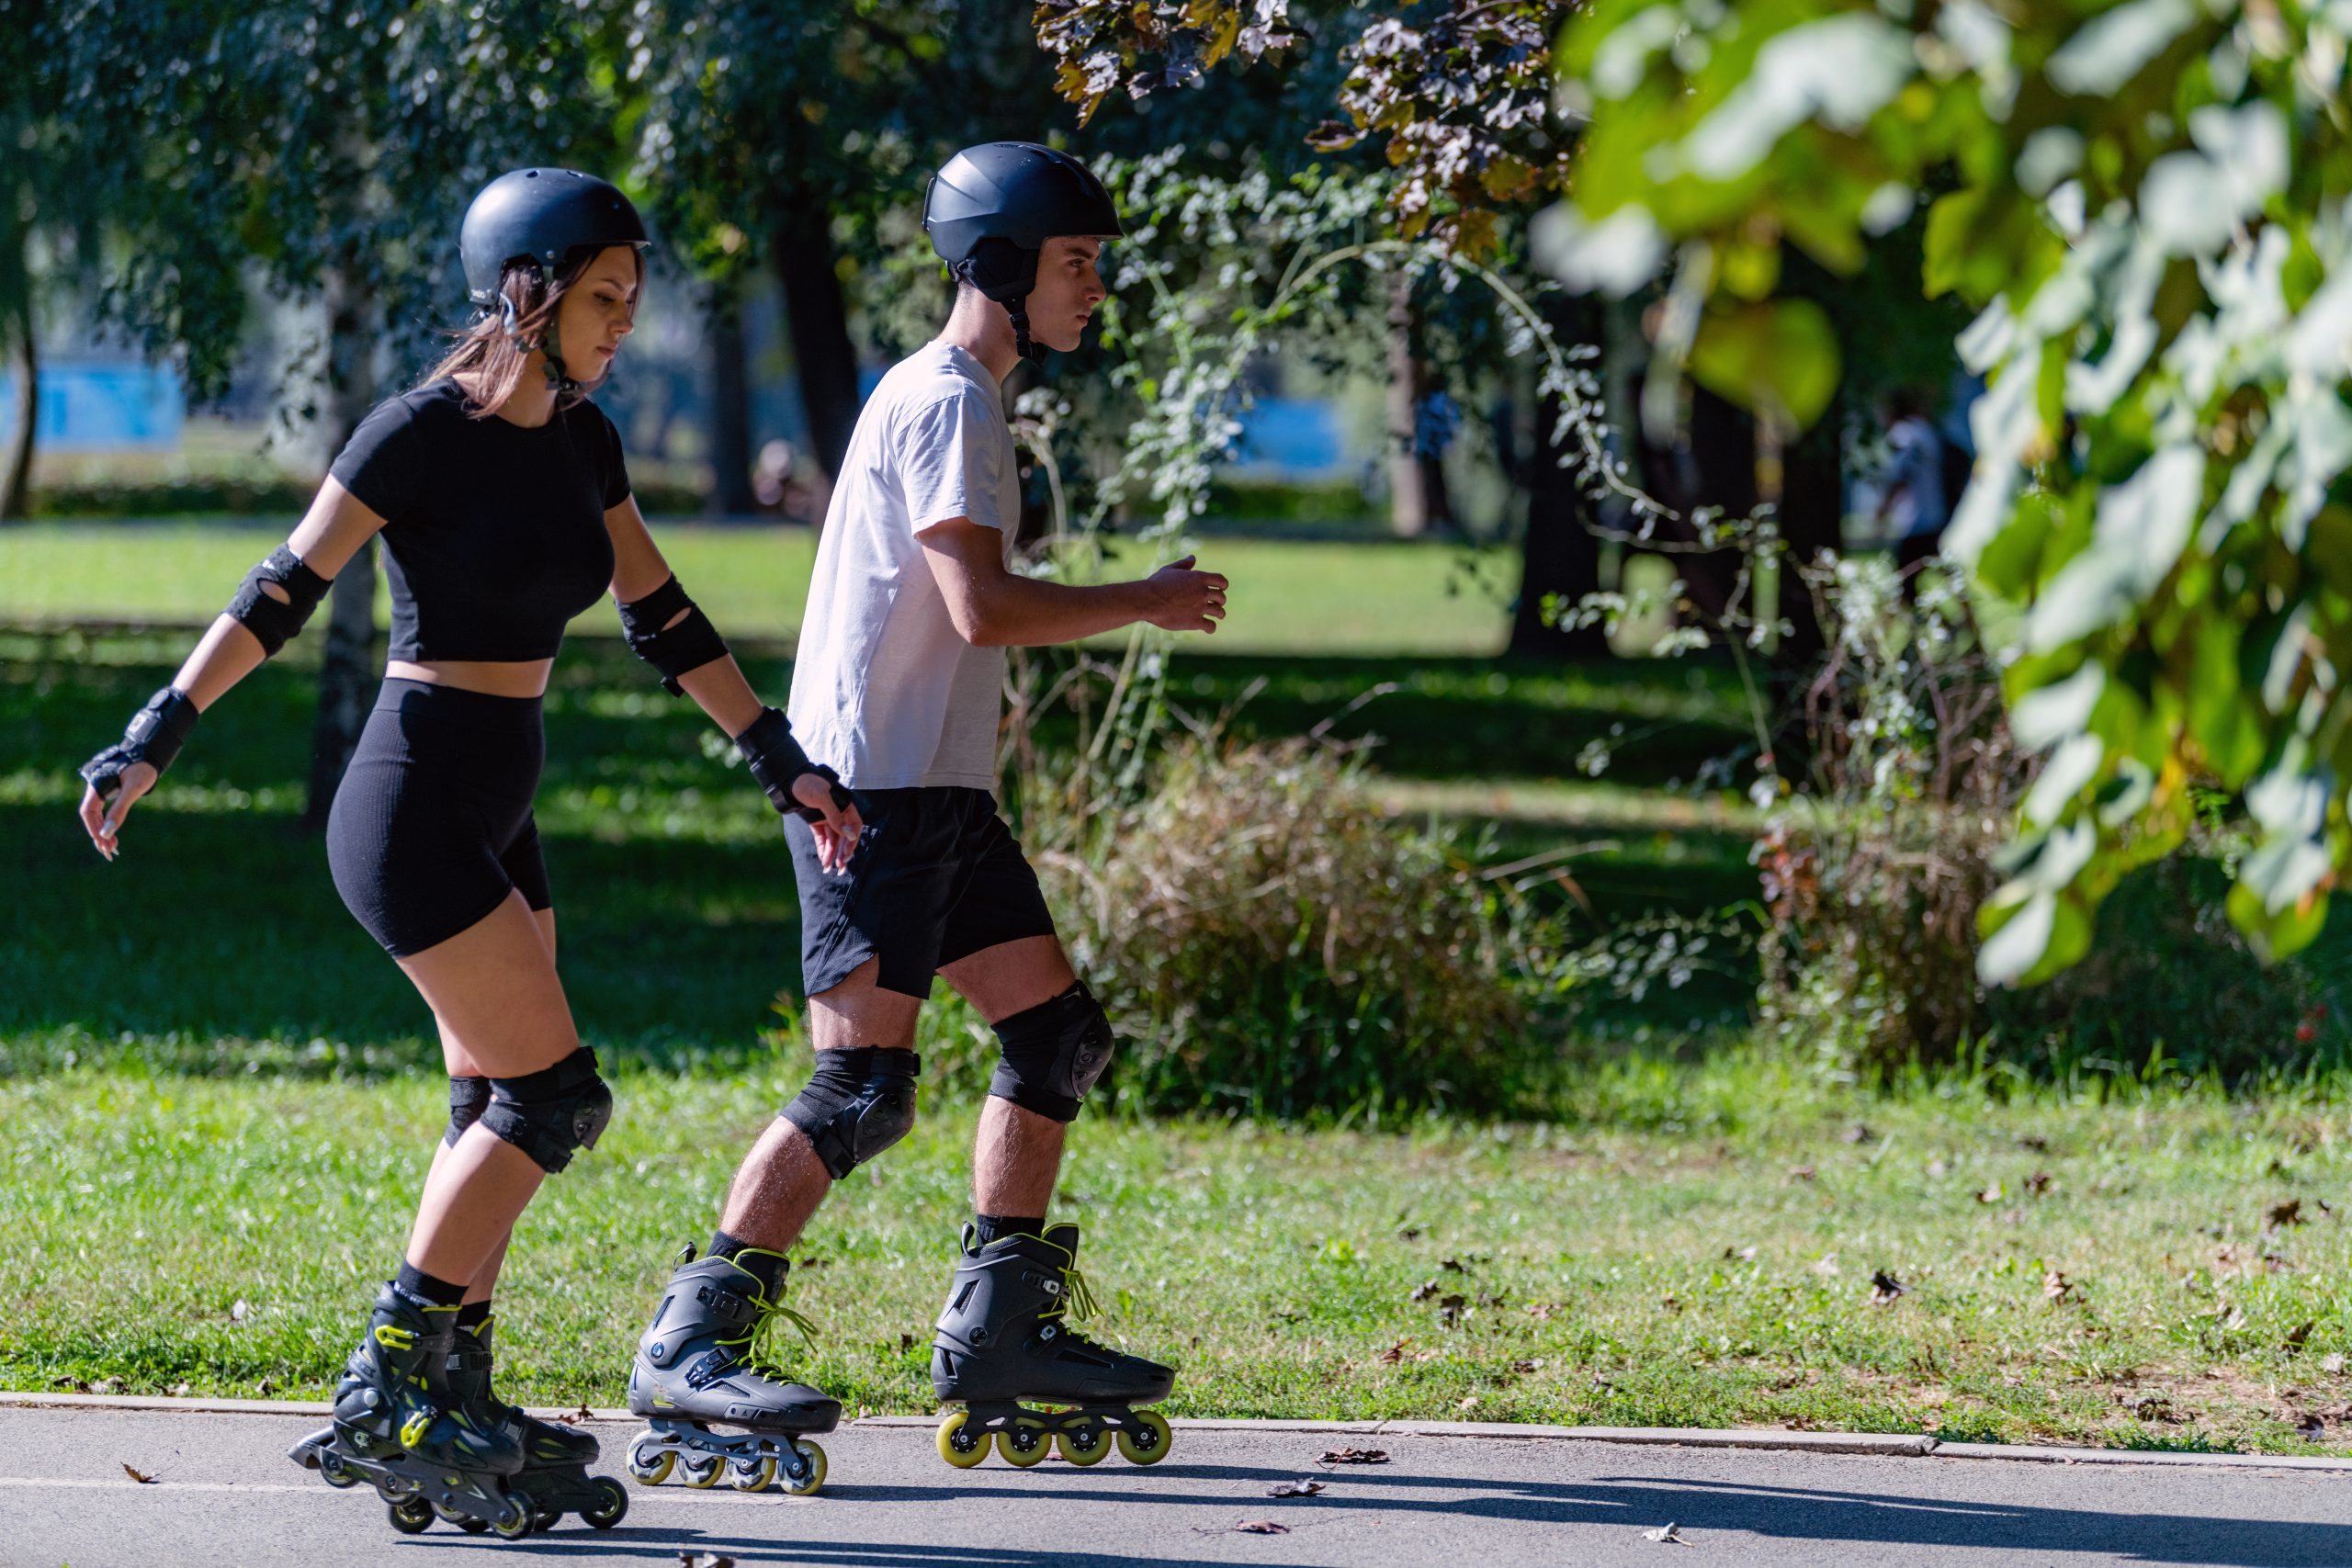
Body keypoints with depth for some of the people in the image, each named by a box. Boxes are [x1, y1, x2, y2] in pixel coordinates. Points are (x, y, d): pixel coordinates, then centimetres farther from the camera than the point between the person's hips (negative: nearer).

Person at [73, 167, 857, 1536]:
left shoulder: (580, 442, 9)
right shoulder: (423, 434, -13)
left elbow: (665, 620, 16)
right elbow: (280, 597, -12)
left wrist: (786, 764, 14)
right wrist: (151, 741, -17)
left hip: (497, 816, 8)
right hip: (415, 806, -8)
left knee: (502, 1113, 7)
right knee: (555, 1094, -11)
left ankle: (451, 1415, 10)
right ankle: (383, 1398, -8)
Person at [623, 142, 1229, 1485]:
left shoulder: (968, 402, 20)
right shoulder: (944, 400, -12)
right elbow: (983, 607, -21)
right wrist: (1149, 604, -12)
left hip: (942, 790, 10)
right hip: (870, 784, -10)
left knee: (1059, 1034, 11)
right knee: (865, 1086, -14)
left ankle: (1000, 1337, 15)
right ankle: (691, 1348, -13)